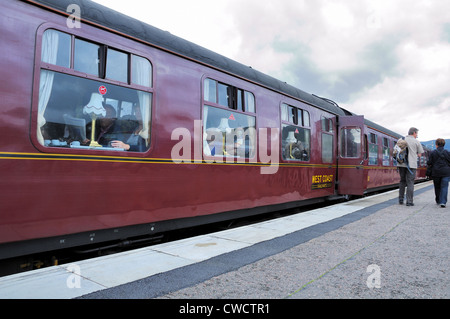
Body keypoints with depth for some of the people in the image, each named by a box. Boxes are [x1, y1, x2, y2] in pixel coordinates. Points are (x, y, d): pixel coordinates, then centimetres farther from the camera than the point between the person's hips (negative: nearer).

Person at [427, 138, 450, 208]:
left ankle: (438, 201, 27)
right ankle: (443, 202, -11)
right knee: (444, 187, 0)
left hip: (436, 172, 0)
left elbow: (429, 163, -4)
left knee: (437, 187, 14)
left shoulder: (433, 153, -4)